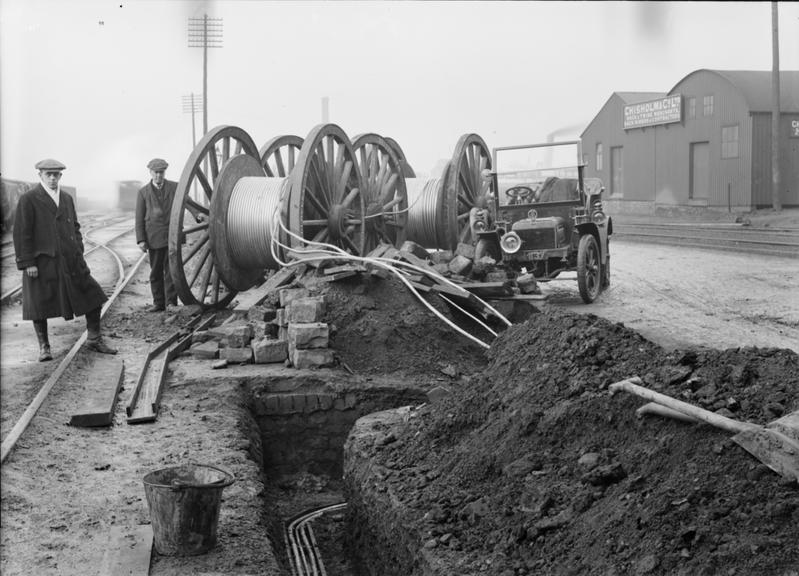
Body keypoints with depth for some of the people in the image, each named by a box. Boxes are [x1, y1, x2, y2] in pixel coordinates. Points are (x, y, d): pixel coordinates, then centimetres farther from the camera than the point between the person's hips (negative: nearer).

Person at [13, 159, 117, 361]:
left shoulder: (67, 199, 14)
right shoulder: (28, 199, -5)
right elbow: (21, 233, -8)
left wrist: (79, 253, 10)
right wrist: (27, 263, -13)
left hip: (70, 261, 5)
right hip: (42, 262, -5)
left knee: (93, 296, 3)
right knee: (40, 305, 3)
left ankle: (94, 339, 17)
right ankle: (43, 347, 19)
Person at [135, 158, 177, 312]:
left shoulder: (175, 187, 8)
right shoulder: (143, 192, 9)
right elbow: (139, 218, 6)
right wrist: (141, 240, -3)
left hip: (172, 236, -1)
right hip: (154, 238, 1)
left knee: (171, 269, -7)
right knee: (156, 272, 6)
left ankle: (171, 302, -6)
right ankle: (159, 303, 12)